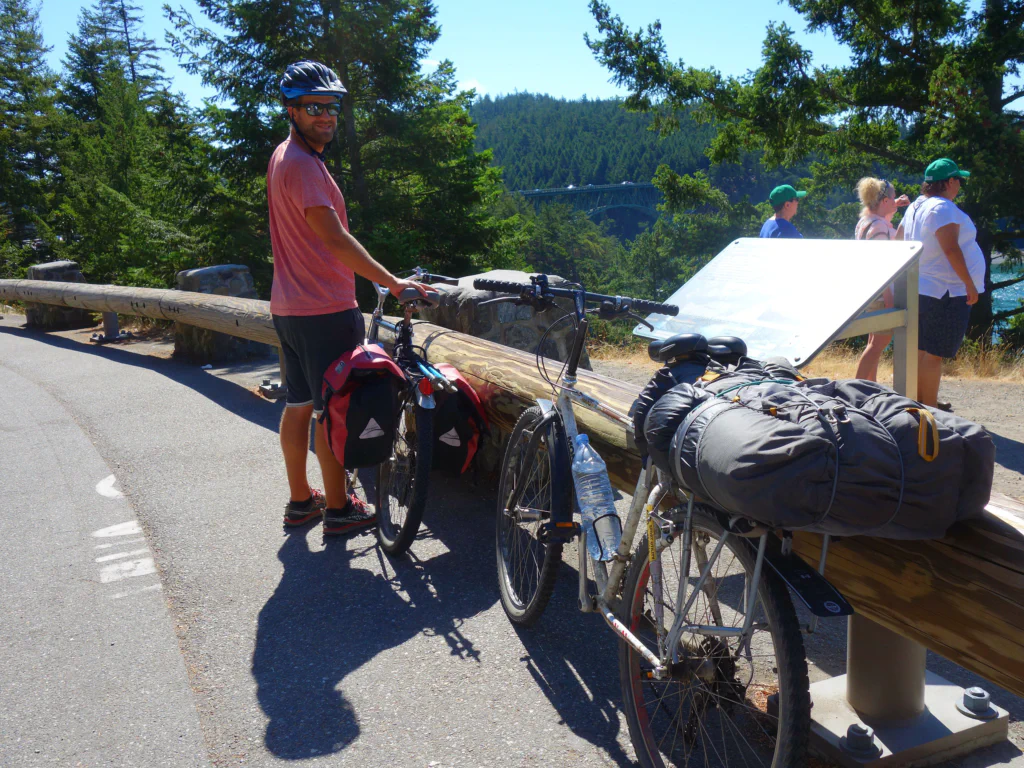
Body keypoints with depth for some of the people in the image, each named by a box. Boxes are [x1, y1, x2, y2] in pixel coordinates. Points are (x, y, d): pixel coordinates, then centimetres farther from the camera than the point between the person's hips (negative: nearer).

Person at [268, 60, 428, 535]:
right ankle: (338, 508, 13)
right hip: (324, 311, -10)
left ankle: (300, 500, 27)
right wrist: (392, 283, -22)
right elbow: (336, 239, -24)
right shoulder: (303, 165, -17)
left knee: (298, 405, 15)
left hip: (289, 308, 10)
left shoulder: (285, 157, 16)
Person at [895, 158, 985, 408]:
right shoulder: (943, 208, -15)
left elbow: (898, 240, 23)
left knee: (922, 349, 14)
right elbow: (951, 249, -21)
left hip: (921, 288, 10)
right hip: (945, 292, -10)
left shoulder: (915, 207, 13)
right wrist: (969, 284, -17)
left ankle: (921, 402, 22)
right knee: (935, 353, -7)